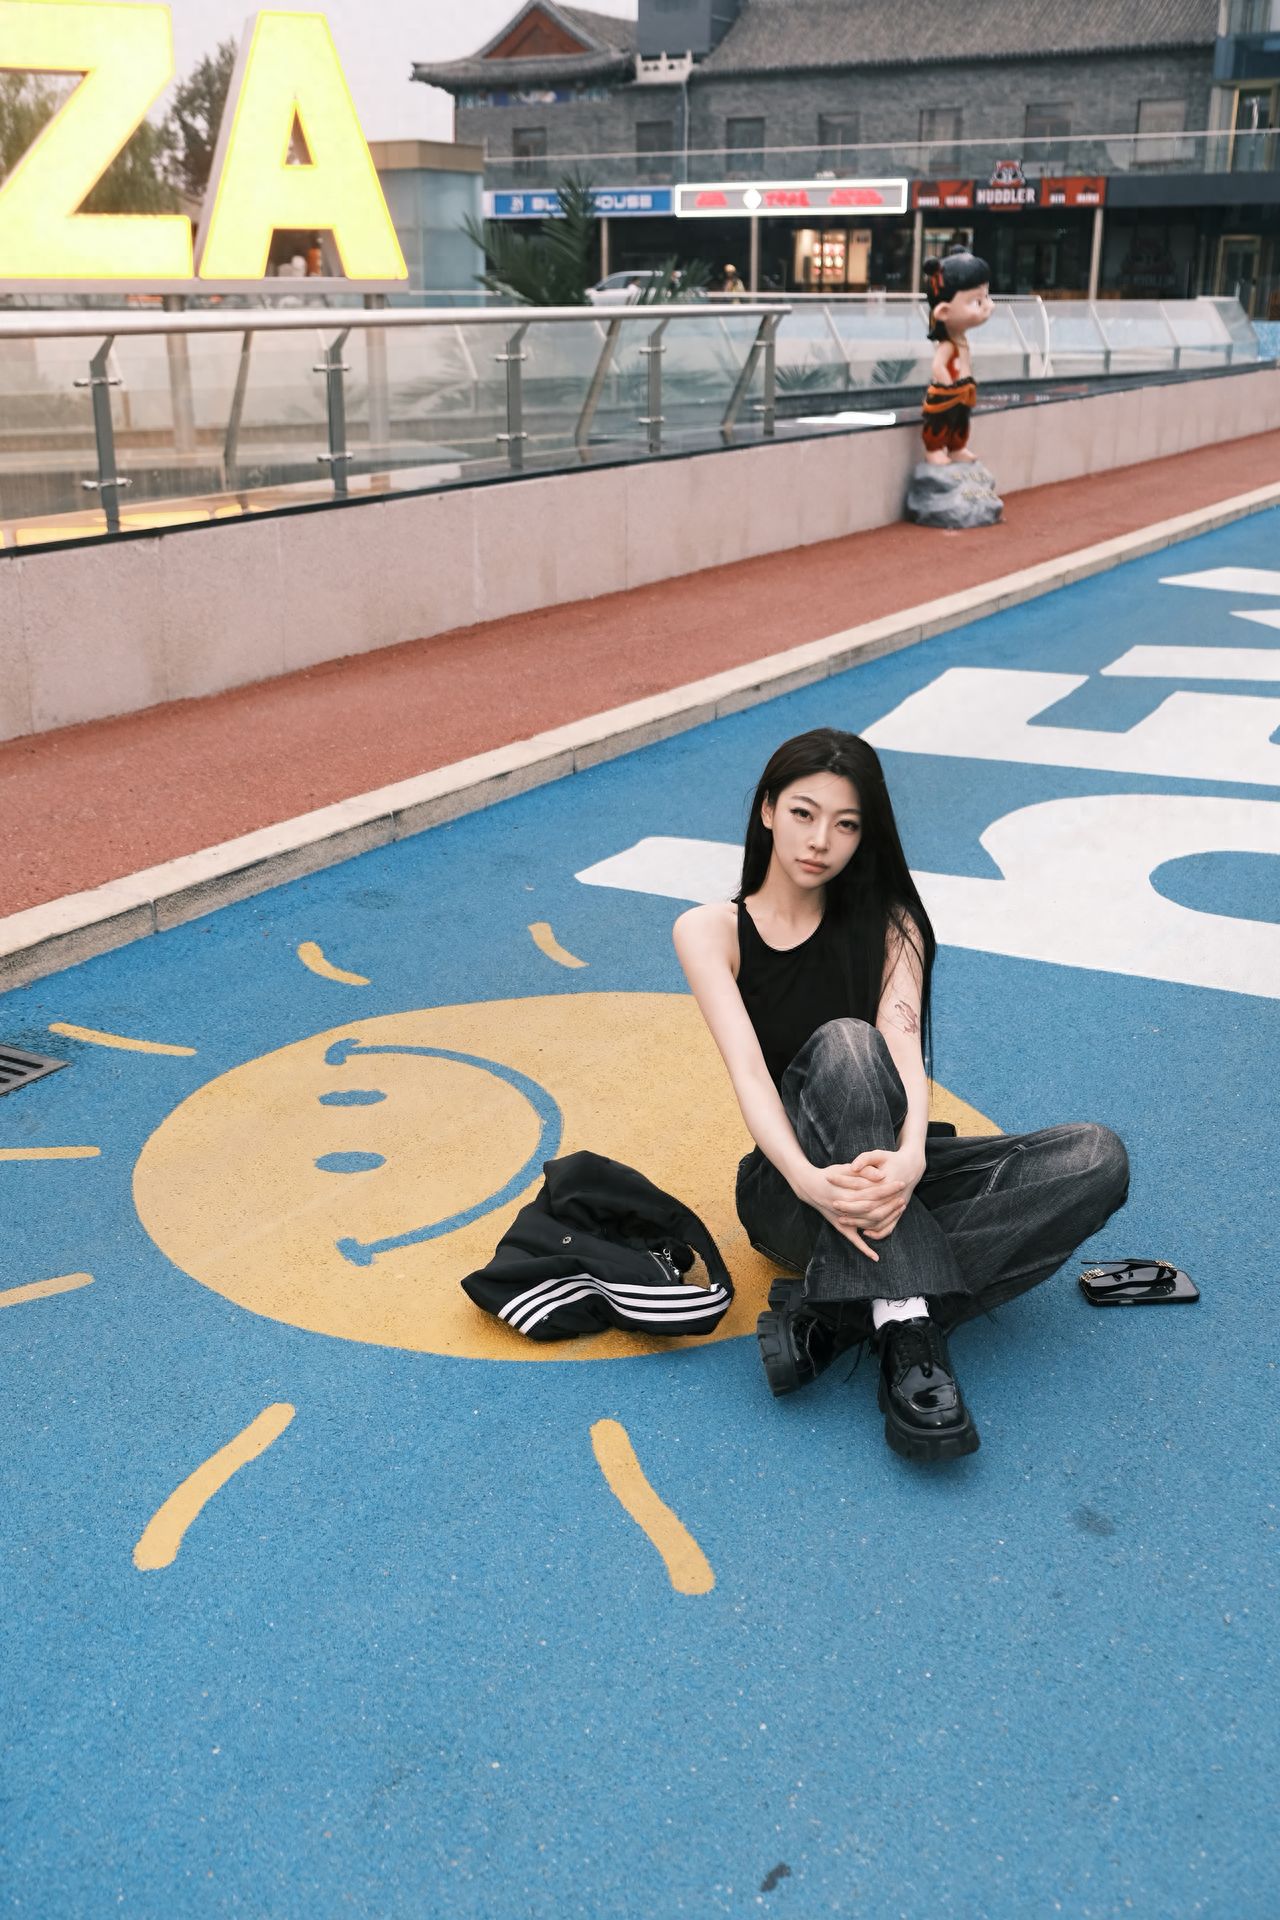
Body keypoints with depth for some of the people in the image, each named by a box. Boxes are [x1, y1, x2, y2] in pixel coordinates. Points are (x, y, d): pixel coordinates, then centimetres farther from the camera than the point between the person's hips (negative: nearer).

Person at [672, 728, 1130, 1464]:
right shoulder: (711, 930, -2)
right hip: (793, 1191, -3)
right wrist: (808, 1179, -38)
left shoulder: (889, 925, 5)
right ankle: (910, 1329, -41)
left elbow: (904, 1048, -14)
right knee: (843, 1044, -33)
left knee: (1096, 1155, -21)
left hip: (883, 1174, 4)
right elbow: (747, 1068, -18)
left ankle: (834, 1313, -29)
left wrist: (909, 1158, -36)